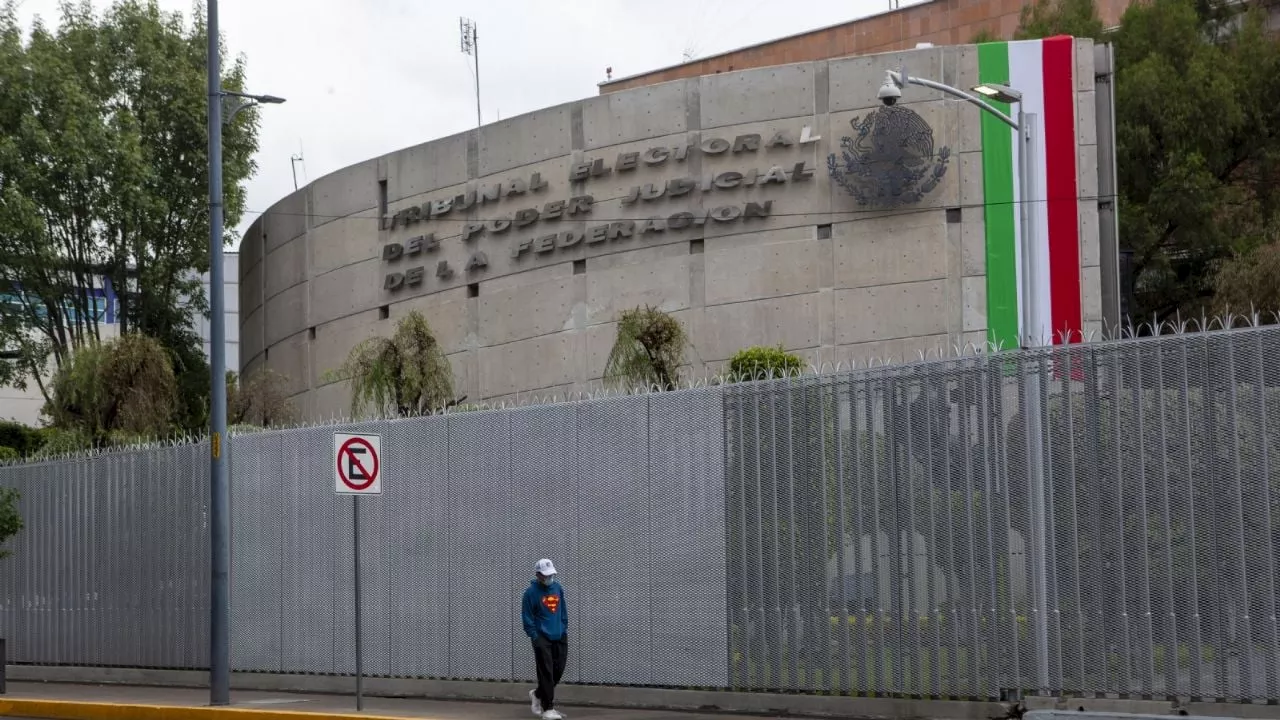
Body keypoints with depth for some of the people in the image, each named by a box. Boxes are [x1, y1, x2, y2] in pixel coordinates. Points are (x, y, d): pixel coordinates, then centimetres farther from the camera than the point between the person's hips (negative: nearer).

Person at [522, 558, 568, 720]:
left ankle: (537, 694, 32)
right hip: (542, 638, -6)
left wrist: (565, 629, 13)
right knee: (546, 673, -7)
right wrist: (534, 636, -10)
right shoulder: (531, 592, -8)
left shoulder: (557, 587, 9)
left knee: (558, 670, 8)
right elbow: (527, 617, -6)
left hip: (559, 637, 6)